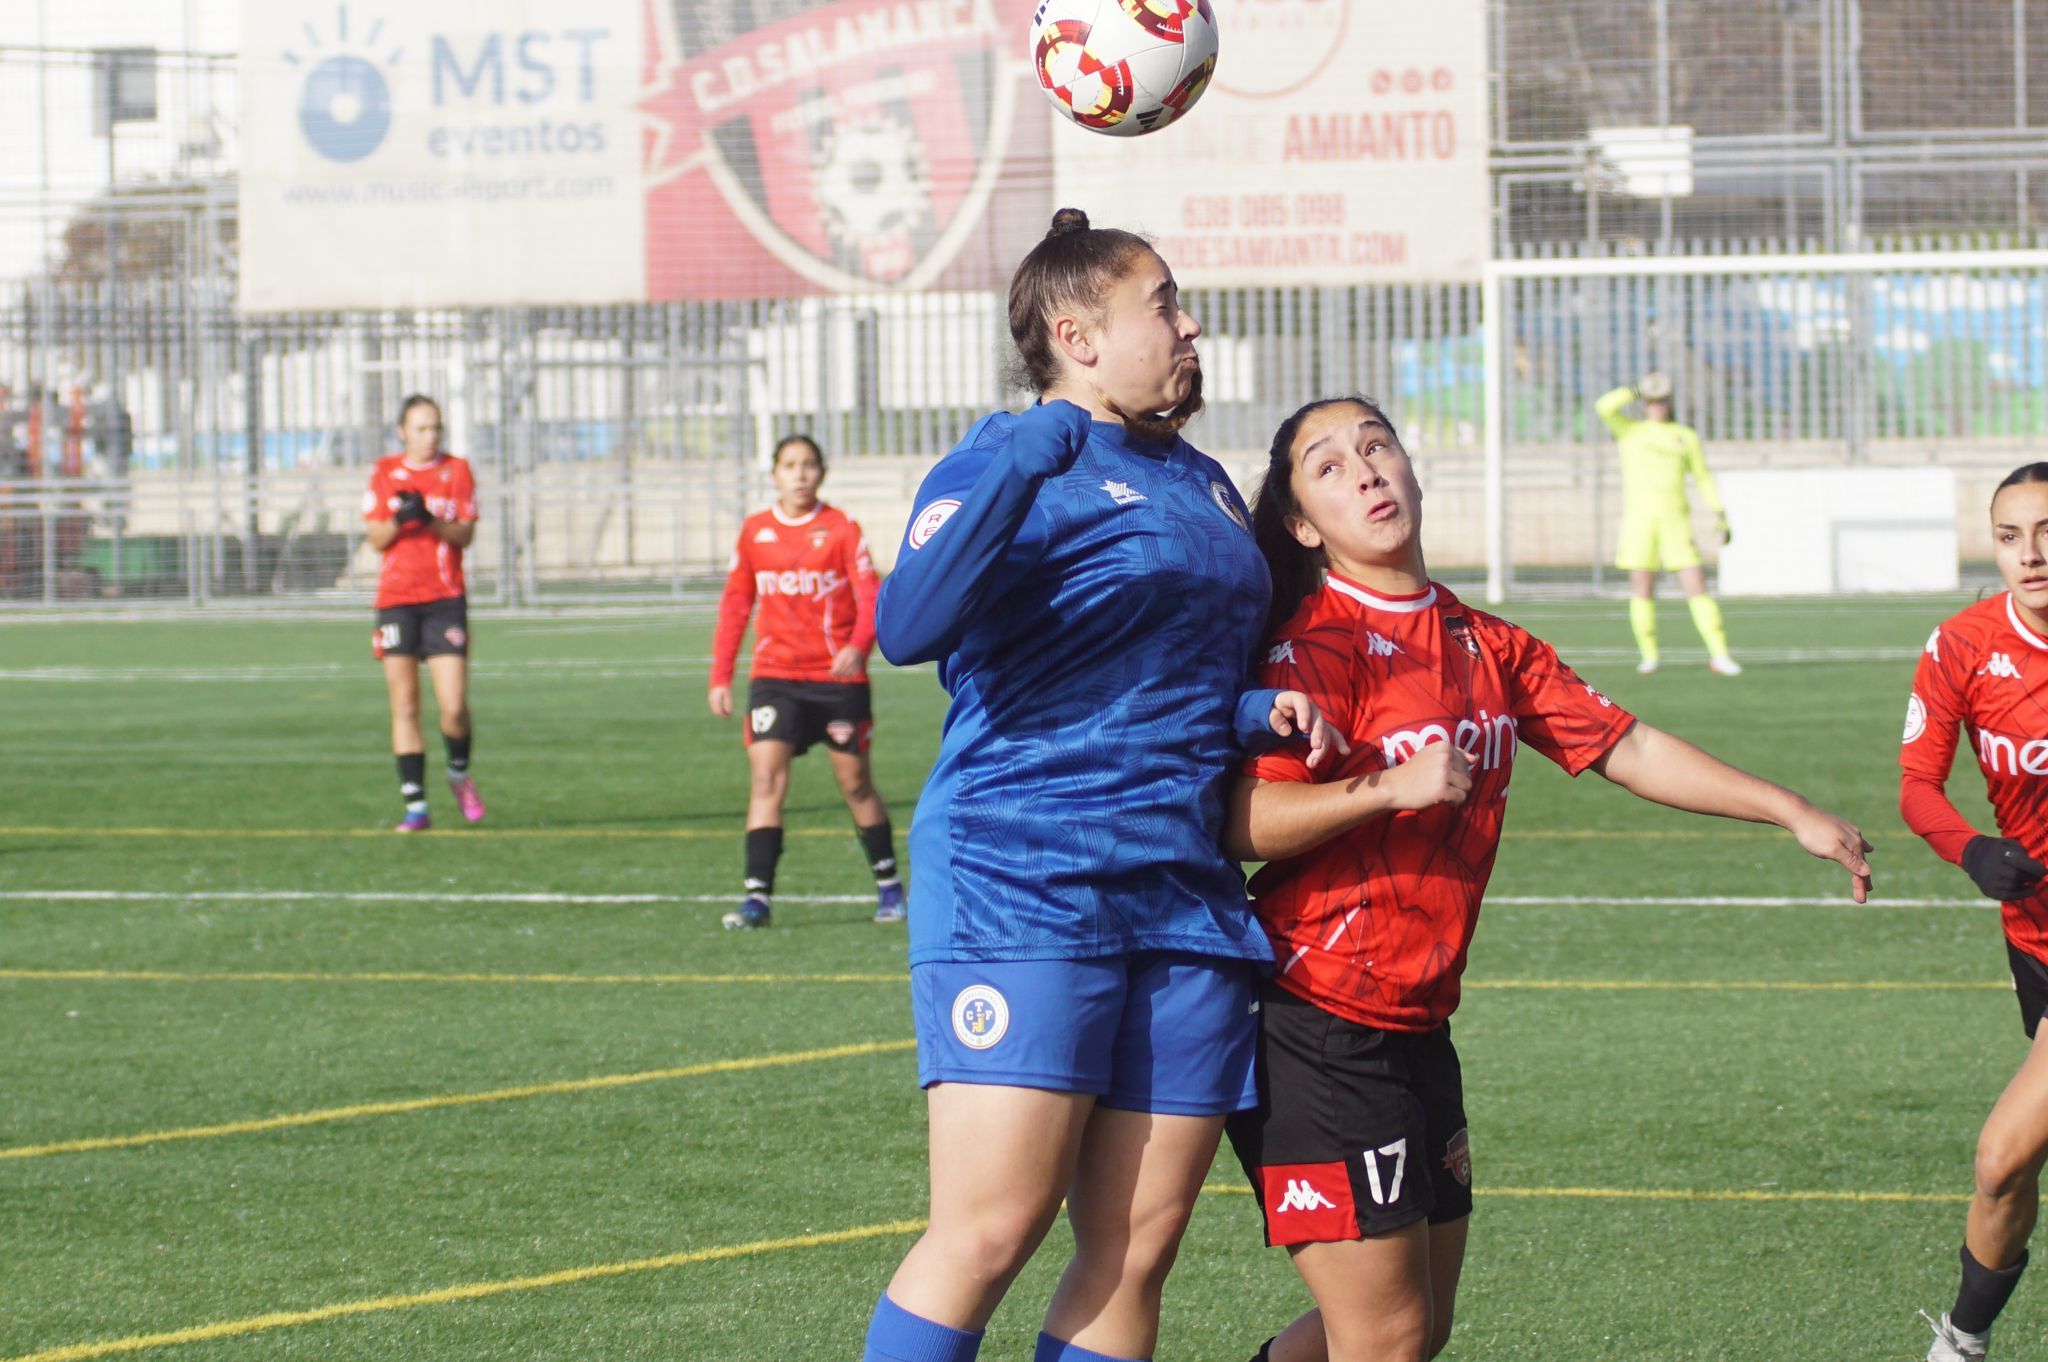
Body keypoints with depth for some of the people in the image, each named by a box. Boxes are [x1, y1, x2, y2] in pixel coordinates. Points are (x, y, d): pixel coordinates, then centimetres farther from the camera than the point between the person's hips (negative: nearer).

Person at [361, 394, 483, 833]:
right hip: (396, 599, 1)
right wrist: (399, 519, -14)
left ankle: (460, 775, 20)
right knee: (404, 707, -3)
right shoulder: (384, 473, 8)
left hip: (445, 599, -1)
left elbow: (466, 533, -2)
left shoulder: (457, 470, 5)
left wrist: (431, 520, -19)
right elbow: (375, 539, 5)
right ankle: (415, 807, 0)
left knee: (454, 706, -9)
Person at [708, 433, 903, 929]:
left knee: (855, 781, 7)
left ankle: (888, 884, 24)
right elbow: (734, 606, 11)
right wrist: (720, 676, 7)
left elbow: (870, 598, -8)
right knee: (765, 776, -12)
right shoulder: (754, 531, 6)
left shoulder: (841, 529, -2)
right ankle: (758, 896, -16)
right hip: (775, 676, 2)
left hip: (838, 676, -2)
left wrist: (858, 647, -27)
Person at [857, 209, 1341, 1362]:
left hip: (1182, 895, 8)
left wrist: (1257, 711, 11)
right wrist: (1015, 468, -30)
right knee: (989, 1233, -15)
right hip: (1021, 887, -8)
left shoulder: (1203, 483, 20)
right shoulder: (1016, 463, -4)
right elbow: (909, 628, -21)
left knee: (1136, 1250, 3)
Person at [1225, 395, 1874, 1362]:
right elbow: (1241, 822, -21)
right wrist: (1388, 787, -32)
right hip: (1316, 1028, -8)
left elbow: (1626, 749, 15)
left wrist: (1793, 814, 13)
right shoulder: (1318, 645, -12)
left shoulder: (1484, 647, 12)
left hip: (1415, 1029, 8)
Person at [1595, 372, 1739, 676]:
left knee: (1697, 588, -8)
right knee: (1642, 592, -2)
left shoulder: (1686, 437, 14)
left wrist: (1719, 514, 7)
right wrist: (1637, 391, -7)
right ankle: (1649, 656, 10)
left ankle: (1719, 655, -9)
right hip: (1639, 519, 0)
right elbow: (1604, 407, -6)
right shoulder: (1630, 432, 11)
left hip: (1675, 520, 0)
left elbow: (1703, 479, 16)